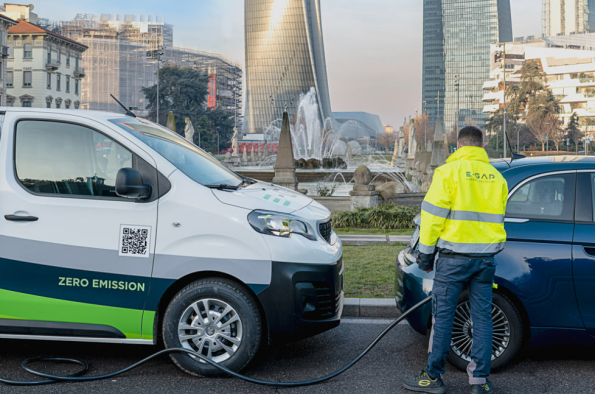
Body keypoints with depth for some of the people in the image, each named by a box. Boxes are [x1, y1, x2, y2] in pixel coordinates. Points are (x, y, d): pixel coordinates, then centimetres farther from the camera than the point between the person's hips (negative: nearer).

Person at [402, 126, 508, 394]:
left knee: (443, 316, 1)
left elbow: (433, 215, -9)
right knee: (482, 317, 8)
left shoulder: (449, 171, -6)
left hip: (454, 255, -5)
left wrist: (426, 254, -2)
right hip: (486, 257, 5)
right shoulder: (496, 176, 12)